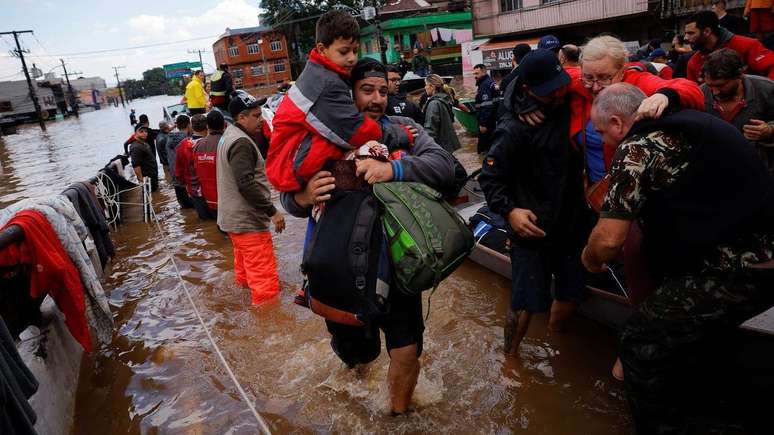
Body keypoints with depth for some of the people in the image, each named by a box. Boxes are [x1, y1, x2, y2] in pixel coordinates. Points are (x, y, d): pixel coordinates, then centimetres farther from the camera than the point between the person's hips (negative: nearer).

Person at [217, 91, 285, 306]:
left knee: (244, 266, 27)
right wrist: (272, 211, -23)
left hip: (234, 218, 11)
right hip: (248, 221, -11)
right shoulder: (242, 143, -20)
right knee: (265, 277, -7)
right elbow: (247, 184, -26)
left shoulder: (228, 136, 13)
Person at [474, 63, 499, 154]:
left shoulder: (485, 85, -17)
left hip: (487, 122, -11)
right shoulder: (490, 82, 15)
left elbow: (486, 106, -25)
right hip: (493, 120, 11)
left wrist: (483, 124, -25)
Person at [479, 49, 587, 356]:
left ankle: (554, 341, 48)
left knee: (572, 291, 18)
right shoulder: (514, 128, -18)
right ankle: (510, 357, 26)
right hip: (531, 227, -6)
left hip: (570, 223, 6)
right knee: (527, 303, -1)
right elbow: (489, 177, -15)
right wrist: (509, 210, -27)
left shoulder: (570, 105, -1)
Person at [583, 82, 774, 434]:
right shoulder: (690, 122, 12)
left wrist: (590, 258, 4)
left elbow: (608, 239, -19)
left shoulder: (637, 147, -15)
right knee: (698, 333, 28)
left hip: (734, 273, -10)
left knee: (641, 344, 1)